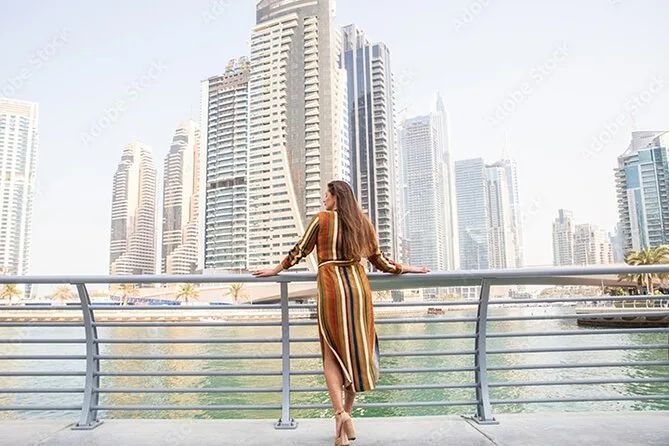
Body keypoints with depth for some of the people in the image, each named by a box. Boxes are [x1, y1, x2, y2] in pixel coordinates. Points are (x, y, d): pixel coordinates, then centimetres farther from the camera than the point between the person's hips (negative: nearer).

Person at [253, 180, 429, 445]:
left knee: (332, 352, 1)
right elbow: (379, 261, 13)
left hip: (331, 287, -3)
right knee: (355, 349, 11)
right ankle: (346, 413, 18)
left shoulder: (321, 219, 2)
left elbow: (299, 251, 5)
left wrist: (275, 270, 17)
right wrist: (407, 269, 27)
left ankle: (340, 412, -16)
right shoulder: (362, 222, 12)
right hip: (358, 286, 4)